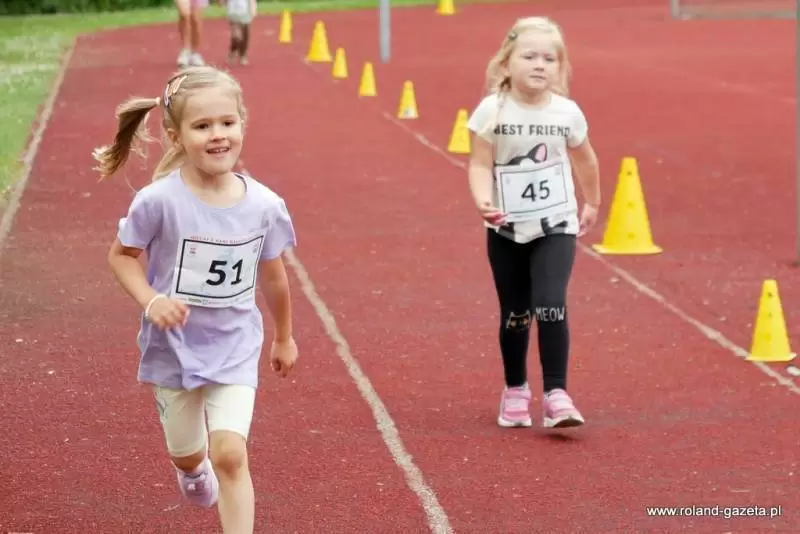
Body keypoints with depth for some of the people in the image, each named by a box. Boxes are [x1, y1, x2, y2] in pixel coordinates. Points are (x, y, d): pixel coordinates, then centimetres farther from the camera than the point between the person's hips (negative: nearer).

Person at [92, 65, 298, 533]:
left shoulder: (265, 205, -12)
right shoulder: (159, 201, -21)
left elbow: (273, 277, 3)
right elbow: (122, 255, -6)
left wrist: (284, 338, 16)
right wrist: (151, 301, -23)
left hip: (235, 350, 0)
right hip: (174, 348, 0)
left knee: (230, 455, -14)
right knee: (186, 455, 20)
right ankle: (196, 473, 57)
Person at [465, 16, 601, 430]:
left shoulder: (567, 113, -5)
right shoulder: (492, 111, -10)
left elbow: (584, 160, 13)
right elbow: (480, 164, -11)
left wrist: (592, 203, 25)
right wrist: (483, 200, -30)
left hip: (556, 226, 0)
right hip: (506, 229, 0)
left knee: (551, 306, -16)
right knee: (514, 315, 9)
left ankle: (555, 394, -11)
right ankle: (515, 391, 28)